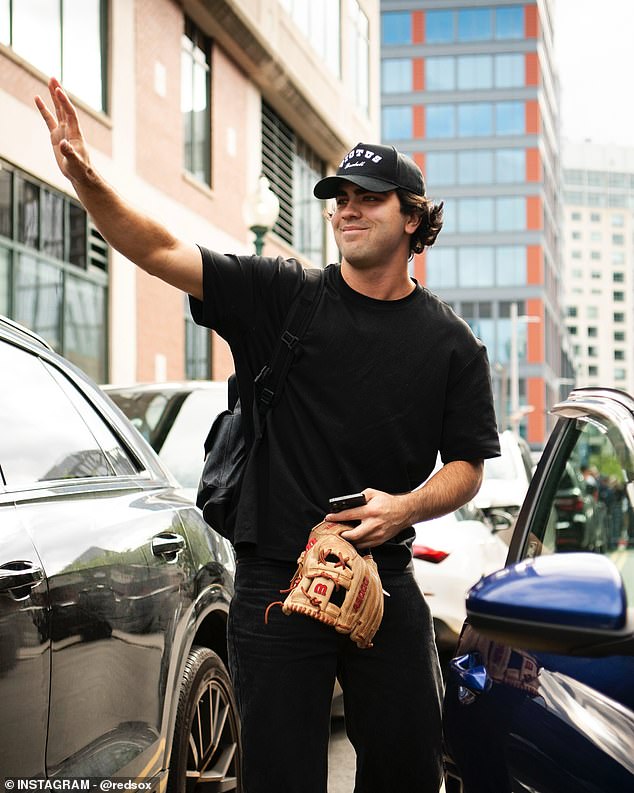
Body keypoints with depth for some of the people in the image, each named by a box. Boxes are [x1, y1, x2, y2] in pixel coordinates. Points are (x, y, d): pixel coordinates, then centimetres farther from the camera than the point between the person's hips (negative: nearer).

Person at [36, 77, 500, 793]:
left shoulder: (451, 343, 5)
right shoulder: (283, 298, 0)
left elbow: (466, 467, 7)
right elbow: (161, 253, -10)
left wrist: (406, 507, -14)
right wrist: (85, 179, -26)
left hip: (384, 582, 2)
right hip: (276, 579, -1)